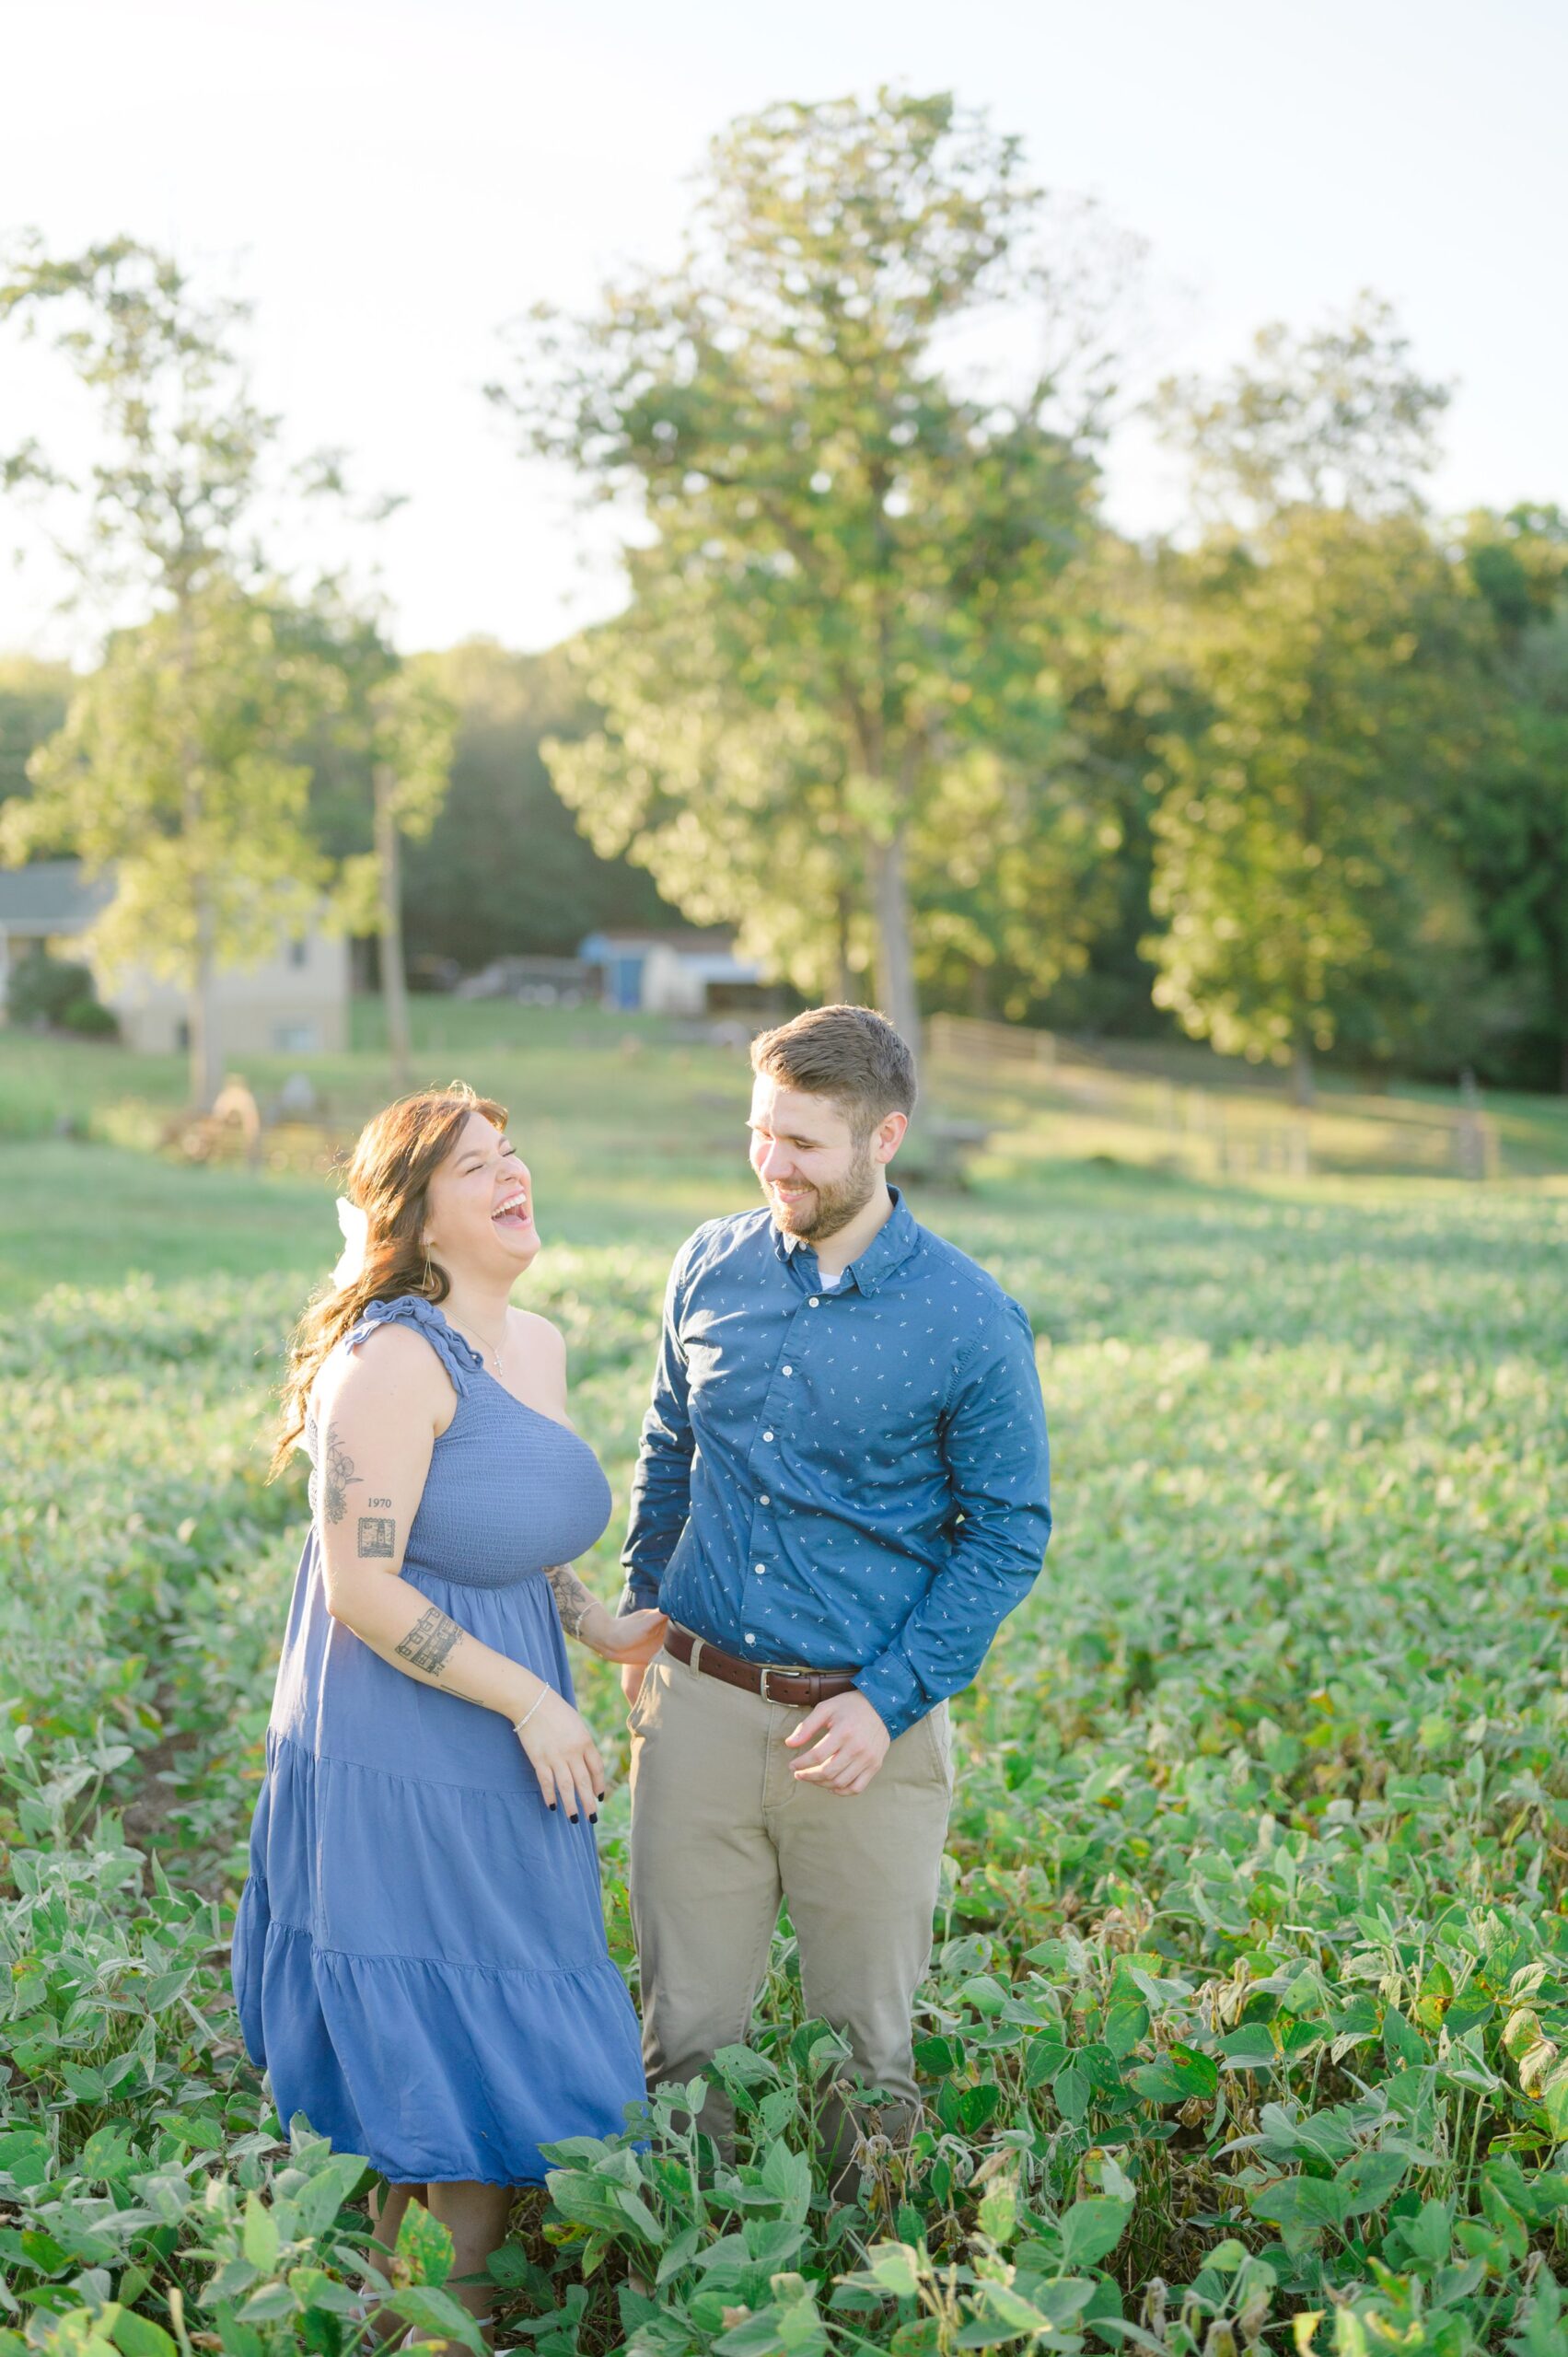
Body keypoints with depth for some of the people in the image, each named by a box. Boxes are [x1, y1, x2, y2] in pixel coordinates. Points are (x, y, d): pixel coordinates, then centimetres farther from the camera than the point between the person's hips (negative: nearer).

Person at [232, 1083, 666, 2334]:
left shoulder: (538, 1344, 7)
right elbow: (362, 1589, -23)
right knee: (458, 2058, 3)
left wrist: (601, 1628, 7)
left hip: (500, 1760, 9)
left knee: (511, 2058, 19)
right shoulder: (394, 1359, -21)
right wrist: (530, 1700, -19)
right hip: (402, 1770, -9)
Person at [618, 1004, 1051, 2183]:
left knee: (865, 2041, 11)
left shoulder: (972, 1322, -10)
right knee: (685, 2029, 11)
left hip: (867, 1725, -3)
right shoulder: (712, 1268, 2)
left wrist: (887, 1702, -12)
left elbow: (1009, 1533, -5)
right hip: (699, 1704, 3)